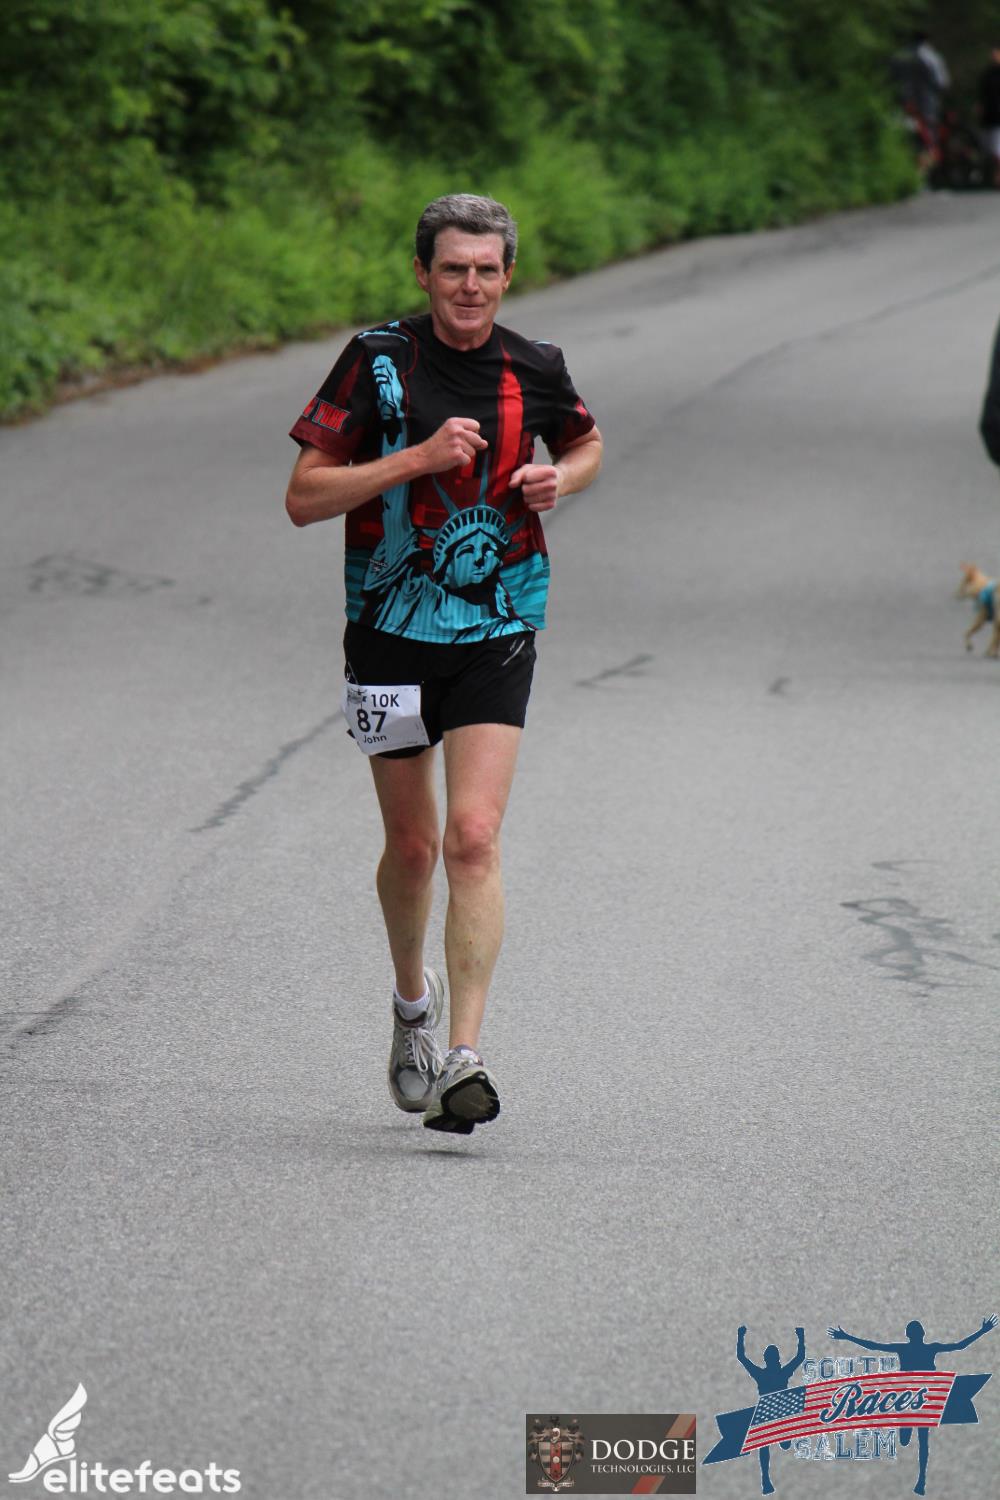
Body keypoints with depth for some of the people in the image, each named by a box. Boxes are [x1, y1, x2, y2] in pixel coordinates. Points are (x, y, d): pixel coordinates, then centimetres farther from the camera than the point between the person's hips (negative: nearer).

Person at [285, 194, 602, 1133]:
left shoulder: (534, 371, 1)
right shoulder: (378, 360, -6)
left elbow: (586, 444, 23)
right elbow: (304, 498, -10)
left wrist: (559, 478, 0)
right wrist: (418, 458, -20)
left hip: (494, 636, 0)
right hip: (390, 632, 0)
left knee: (473, 838, -15)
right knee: (412, 845, 11)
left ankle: (464, 1056, -18)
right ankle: (413, 1001, 39)